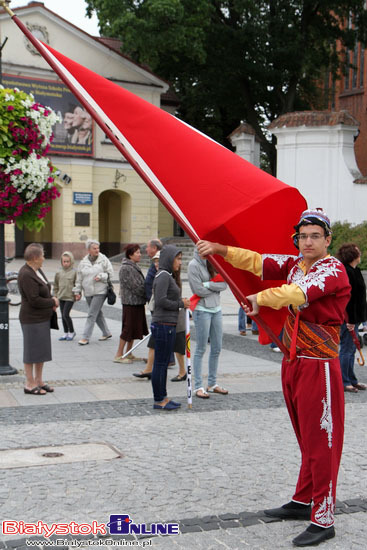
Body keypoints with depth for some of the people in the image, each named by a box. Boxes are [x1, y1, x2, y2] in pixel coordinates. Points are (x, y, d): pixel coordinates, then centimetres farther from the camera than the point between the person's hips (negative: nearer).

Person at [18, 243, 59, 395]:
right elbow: (34, 300, -24)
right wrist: (52, 302, -11)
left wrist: (52, 299, 0)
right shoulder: (26, 275, -21)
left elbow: (44, 291, 20)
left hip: (43, 317, 10)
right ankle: (30, 384, 9)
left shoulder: (37, 270, 9)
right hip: (32, 319, -10)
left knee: (42, 350, 15)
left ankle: (39, 381, 25)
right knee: (32, 350, 0)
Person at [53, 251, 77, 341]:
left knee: (66, 314, -11)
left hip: (70, 297, -5)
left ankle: (72, 332, 7)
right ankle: (66, 333, 21)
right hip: (61, 297, 5)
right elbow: (55, 285, 14)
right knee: (63, 316, 10)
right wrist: (56, 295, 11)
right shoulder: (59, 273, 4)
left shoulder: (74, 272, -8)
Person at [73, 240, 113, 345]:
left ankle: (86, 337, -6)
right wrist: (77, 291, 9)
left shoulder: (104, 259, -3)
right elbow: (79, 278, 11)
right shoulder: (83, 262, 7)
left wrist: (101, 277, -16)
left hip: (100, 292, -5)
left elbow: (110, 273, 0)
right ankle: (106, 333, 30)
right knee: (98, 313, 14)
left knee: (92, 314, -9)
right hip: (88, 293, 5)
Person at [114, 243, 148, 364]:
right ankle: (119, 355, 4)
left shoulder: (135, 266, 14)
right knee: (128, 328, -4)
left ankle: (128, 354, 22)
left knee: (135, 328, 13)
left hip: (138, 302, 9)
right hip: (130, 303, -9)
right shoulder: (126, 268, -16)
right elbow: (134, 286, -18)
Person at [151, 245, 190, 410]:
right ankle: (159, 401, 5)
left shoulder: (169, 276, 16)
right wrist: (181, 303, -12)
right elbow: (161, 300, -22)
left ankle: (163, 398, 22)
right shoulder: (163, 275, -14)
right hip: (163, 325, -10)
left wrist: (181, 302, 5)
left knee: (163, 363, 15)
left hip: (168, 325, 10)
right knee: (160, 363, -2)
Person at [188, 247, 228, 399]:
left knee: (217, 348, 11)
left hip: (216, 309, 7)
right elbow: (199, 290, -15)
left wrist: (208, 284, -15)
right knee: (201, 349, -3)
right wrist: (216, 286, -4)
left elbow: (224, 284, -1)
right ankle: (198, 387, 3)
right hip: (202, 310, -7)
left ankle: (212, 384, 21)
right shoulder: (194, 265, -9)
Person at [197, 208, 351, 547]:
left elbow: (299, 292, -28)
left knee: (321, 443, -4)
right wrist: (221, 249, -5)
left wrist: (260, 298, -19)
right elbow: (260, 263, 5)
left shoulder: (333, 270, -13)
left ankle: (324, 520, 3)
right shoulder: (294, 265, 12)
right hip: (293, 363, 8)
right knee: (306, 439, 18)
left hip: (319, 366, -8)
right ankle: (303, 502, 30)